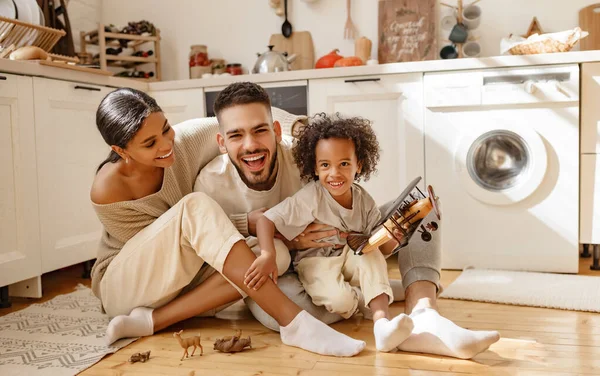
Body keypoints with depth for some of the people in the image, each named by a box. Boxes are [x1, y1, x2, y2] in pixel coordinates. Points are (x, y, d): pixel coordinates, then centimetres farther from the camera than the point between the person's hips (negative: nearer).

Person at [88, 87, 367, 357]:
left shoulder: (185, 140, -15)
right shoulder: (107, 191, -23)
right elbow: (171, 242, -15)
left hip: (183, 280, 5)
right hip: (122, 285, -5)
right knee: (195, 206, -33)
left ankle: (151, 321, -22)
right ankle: (294, 323, -36)